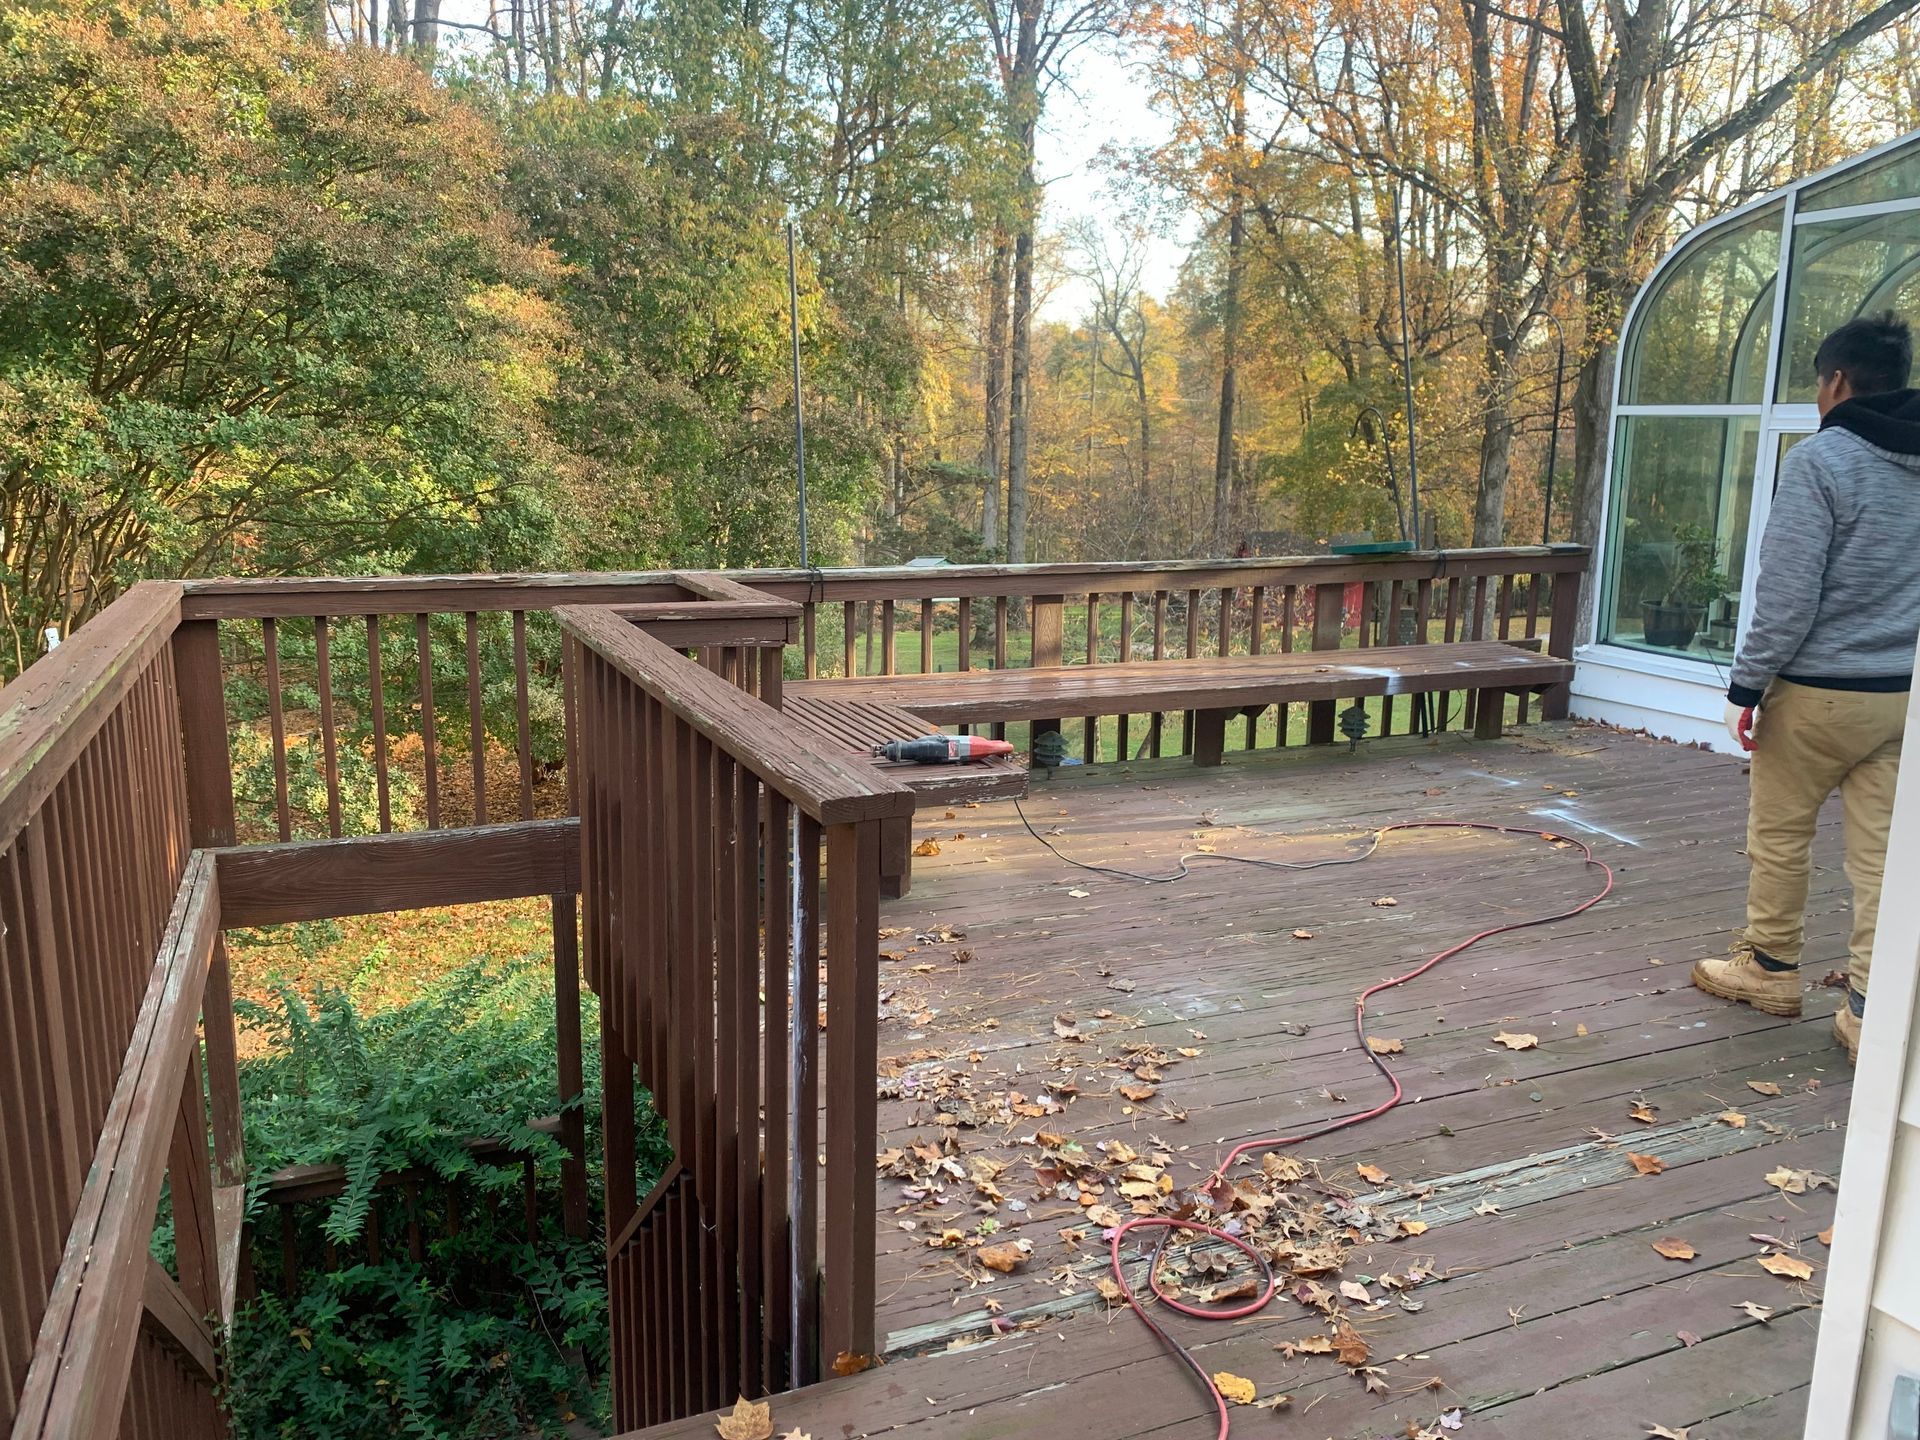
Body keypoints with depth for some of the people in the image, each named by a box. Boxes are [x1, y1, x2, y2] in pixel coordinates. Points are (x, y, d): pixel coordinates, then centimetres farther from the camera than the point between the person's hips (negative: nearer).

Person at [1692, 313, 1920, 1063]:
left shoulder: (1821, 459, -12)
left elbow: (1787, 591, -16)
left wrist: (1748, 685, -10)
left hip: (1819, 689, -6)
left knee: (1779, 832, 12)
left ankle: (1769, 968, 25)